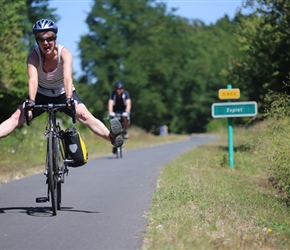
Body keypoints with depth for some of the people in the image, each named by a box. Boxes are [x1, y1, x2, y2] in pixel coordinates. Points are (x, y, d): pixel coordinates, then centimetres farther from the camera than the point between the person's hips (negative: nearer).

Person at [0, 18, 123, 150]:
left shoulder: (64, 53, -24)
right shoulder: (33, 56, -21)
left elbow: (67, 77, -38)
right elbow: (33, 80, -36)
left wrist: (69, 99, -54)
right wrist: (30, 101, -52)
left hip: (63, 93, -1)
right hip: (42, 94, 1)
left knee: (84, 115, -26)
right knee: (16, 117, -17)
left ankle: (111, 137, -38)